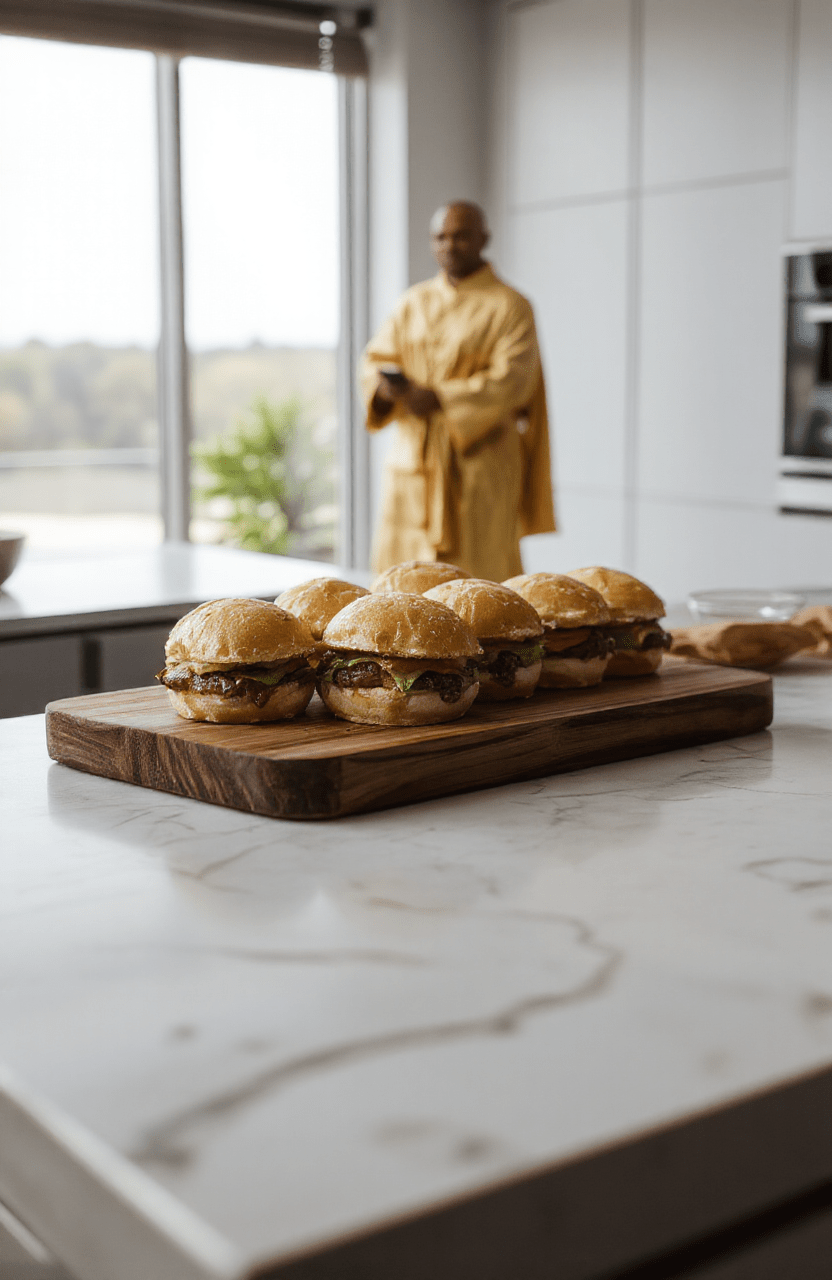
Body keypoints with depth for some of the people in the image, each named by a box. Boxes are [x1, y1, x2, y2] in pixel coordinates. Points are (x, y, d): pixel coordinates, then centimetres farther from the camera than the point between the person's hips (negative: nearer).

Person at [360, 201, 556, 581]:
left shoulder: (509, 307, -2)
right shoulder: (414, 303, 13)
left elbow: (511, 382, -13)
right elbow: (376, 360, 9)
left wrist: (439, 399, -21)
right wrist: (389, 385, -15)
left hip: (477, 461, -4)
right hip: (415, 460, 5)